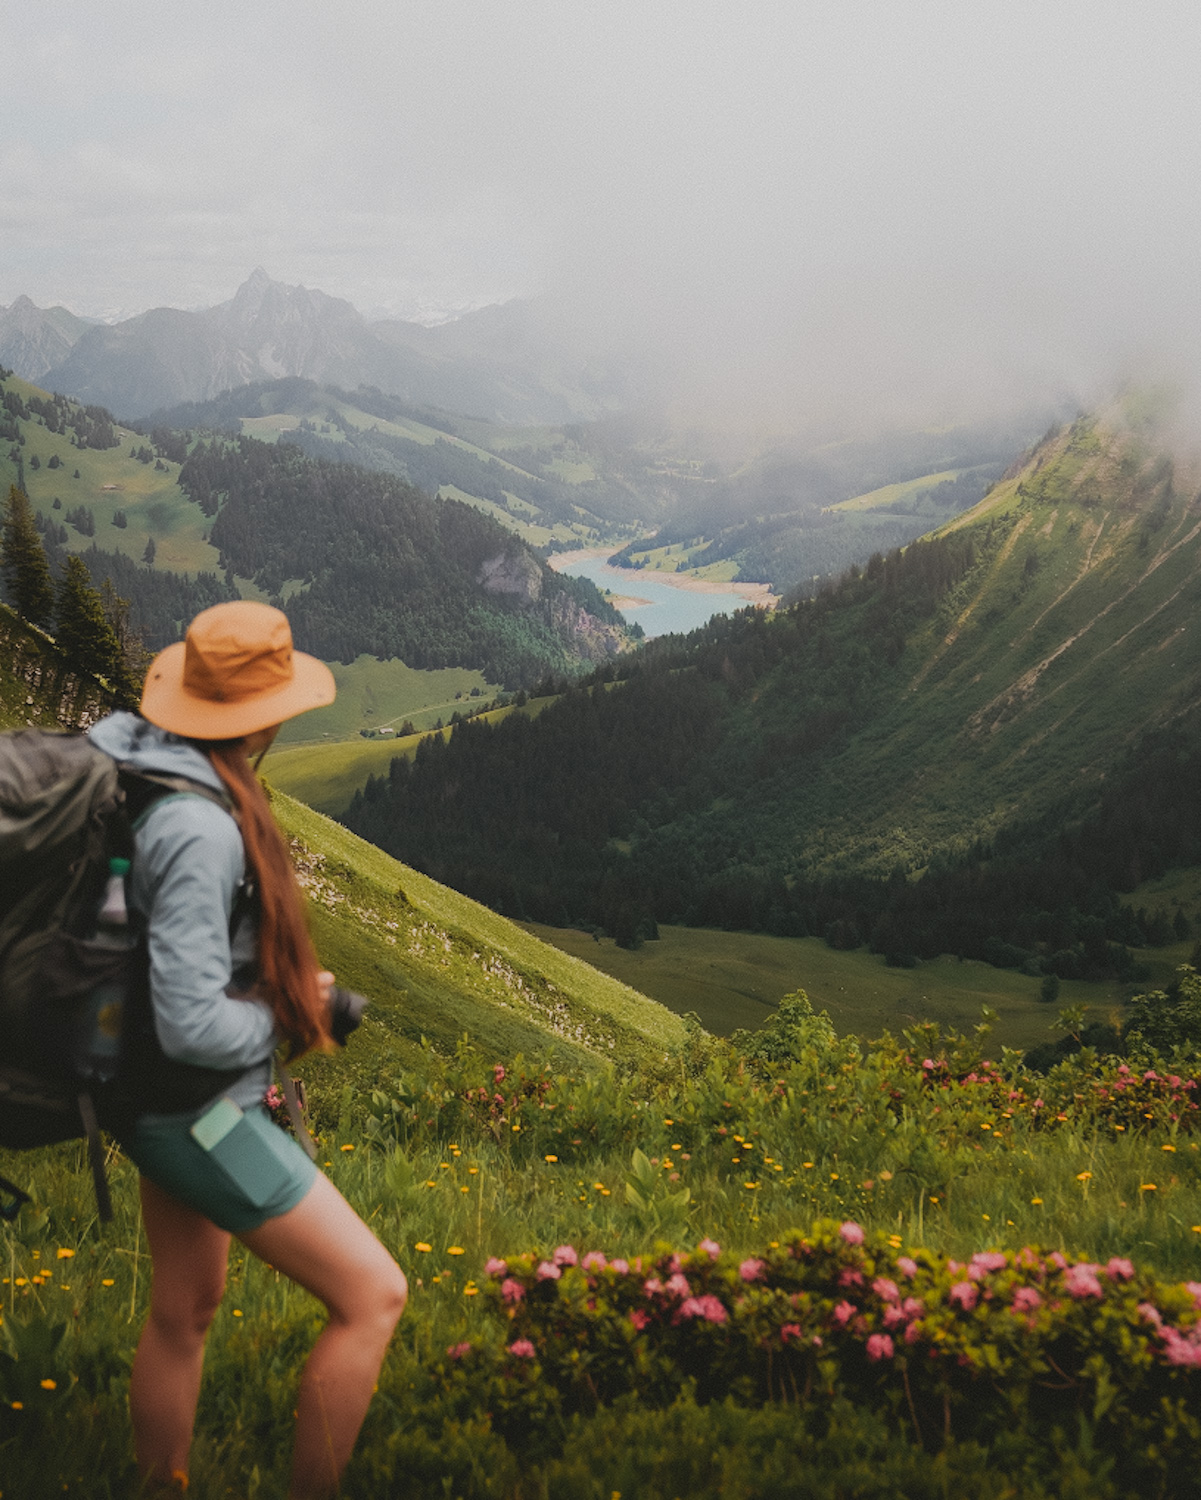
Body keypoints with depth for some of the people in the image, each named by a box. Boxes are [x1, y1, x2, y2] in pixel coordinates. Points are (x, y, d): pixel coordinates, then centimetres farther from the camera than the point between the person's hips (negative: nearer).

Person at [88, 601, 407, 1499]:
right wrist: (291, 1015, -11)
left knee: (185, 1310, 24)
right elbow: (195, 1025, -29)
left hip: (163, 1101, 10)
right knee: (374, 1295, -2)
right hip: (200, 1112, -10)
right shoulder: (200, 828, -29)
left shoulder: (129, 758, 0)